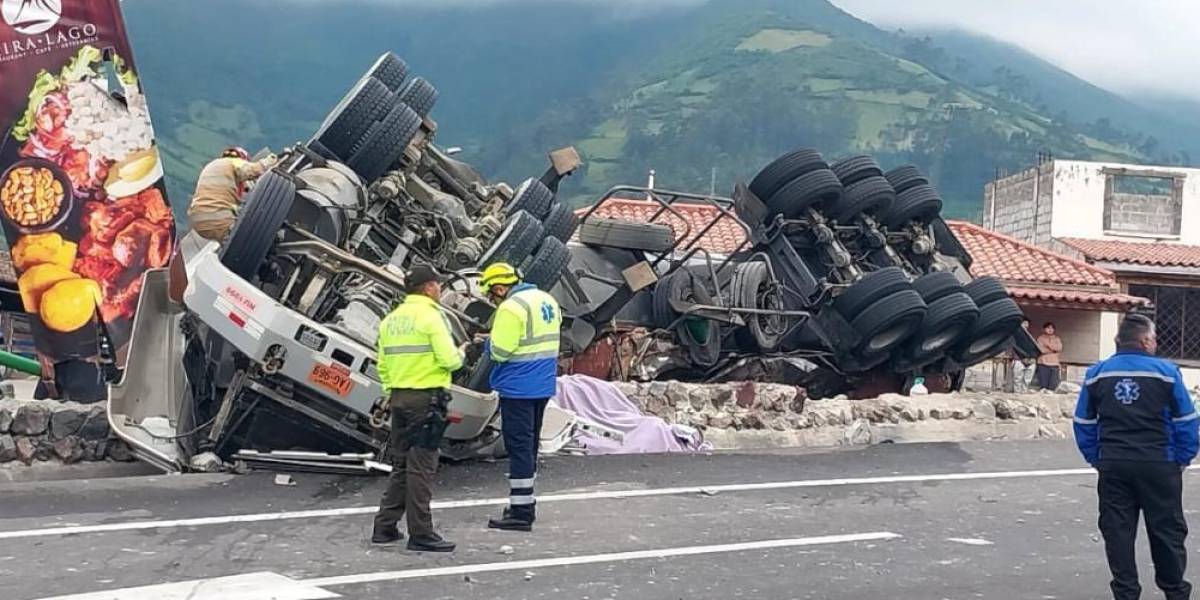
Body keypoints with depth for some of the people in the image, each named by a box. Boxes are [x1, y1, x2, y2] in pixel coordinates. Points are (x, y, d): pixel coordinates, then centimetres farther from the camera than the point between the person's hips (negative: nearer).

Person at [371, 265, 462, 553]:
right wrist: (460, 354, 4)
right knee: (421, 466, -4)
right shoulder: (431, 316, -11)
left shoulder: (390, 320, 13)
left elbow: (382, 365, 15)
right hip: (427, 398, -8)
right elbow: (449, 360, -16)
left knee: (401, 464, 16)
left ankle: (385, 527, 18)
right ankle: (421, 534, -1)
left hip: (399, 397, 8)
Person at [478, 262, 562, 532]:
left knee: (519, 446, -4)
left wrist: (488, 341, 3)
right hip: (543, 386, 9)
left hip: (518, 388, -9)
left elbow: (500, 351, -19)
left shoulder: (511, 308, -17)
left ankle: (521, 513, -2)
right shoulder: (547, 300, 11)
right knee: (529, 444, 18)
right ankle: (526, 502, 28)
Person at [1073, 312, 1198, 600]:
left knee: (1118, 532, 8)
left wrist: (1095, 458, 13)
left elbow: (1083, 424, 6)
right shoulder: (1166, 372, -6)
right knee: (1167, 530, 11)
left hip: (1112, 466, 2)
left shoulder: (1097, 374, 3)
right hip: (1159, 466, -2)